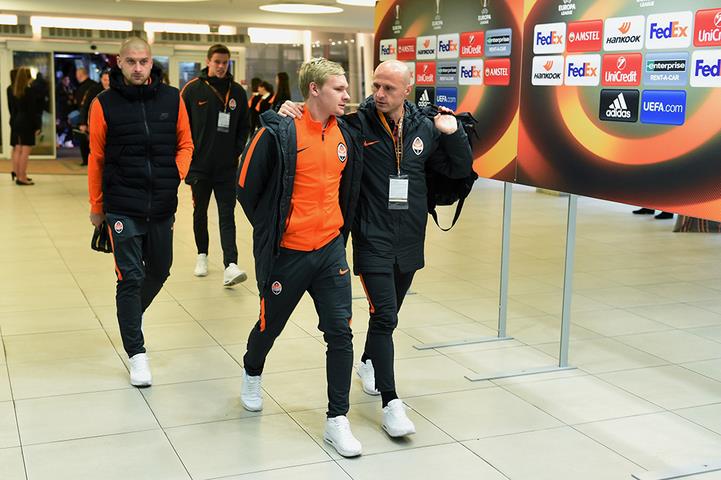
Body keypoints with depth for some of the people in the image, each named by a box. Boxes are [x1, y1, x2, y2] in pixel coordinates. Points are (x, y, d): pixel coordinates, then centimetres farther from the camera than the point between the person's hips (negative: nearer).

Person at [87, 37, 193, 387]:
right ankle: (137, 354, 7)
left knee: (159, 271, 17)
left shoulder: (172, 99, 0)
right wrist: (96, 207, 5)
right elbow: (97, 157, 1)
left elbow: (185, 144, 11)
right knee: (130, 278, -3)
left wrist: (176, 176, -5)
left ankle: (133, 313, 47)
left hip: (162, 205, 3)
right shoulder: (105, 104, -5)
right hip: (122, 208, -3)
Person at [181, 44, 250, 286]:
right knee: (200, 213, 14)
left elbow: (244, 127, 10)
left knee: (227, 216, -6)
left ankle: (230, 266, -14)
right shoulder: (192, 89, -1)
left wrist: (237, 152, 1)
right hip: (199, 165, 0)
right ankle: (202, 255, 32)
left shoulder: (237, 91, 5)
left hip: (227, 167, 0)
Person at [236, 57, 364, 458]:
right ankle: (252, 374, 49)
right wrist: (271, 232, 1)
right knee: (270, 326, 16)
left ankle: (337, 420, 9)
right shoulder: (278, 133, -15)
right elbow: (246, 188, -8)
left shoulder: (346, 135, 2)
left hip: (330, 250, 4)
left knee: (340, 332, -2)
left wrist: (339, 231, 13)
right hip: (286, 254, -4)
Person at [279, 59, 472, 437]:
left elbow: (460, 170, 9)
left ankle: (368, 363, 46)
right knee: (384, 316, -9)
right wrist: (291, 112, -24)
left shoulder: (425, 127, 2)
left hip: (409, 241, 5)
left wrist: (453, 133, -7)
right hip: (373, 239, -5)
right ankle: (391, 403, -2)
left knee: (388, 313, 20)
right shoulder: (358, 123, -11)